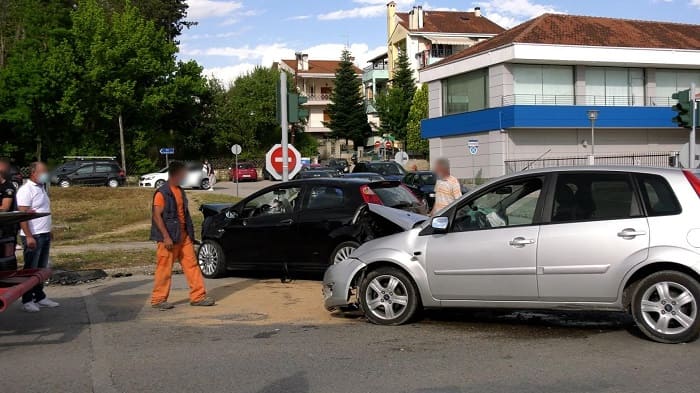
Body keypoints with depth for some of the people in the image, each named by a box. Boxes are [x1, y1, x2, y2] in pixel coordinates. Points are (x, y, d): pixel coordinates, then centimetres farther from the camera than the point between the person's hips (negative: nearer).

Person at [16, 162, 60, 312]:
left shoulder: (41, 188, 14)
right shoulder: (26, 190, -13)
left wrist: (49, 232, 18)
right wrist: (29, 237, -23)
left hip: (45, 235, 8)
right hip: (33, 236, -8)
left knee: (41, 269, 14)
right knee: (30, 269, -1)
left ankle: (40, 297, 23)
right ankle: (27, 300, 6)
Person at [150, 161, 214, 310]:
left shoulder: (180, 191, 13)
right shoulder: (162, 193, -12)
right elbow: (157, 216, -16)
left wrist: (190, 234, 17)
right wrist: (166, 237, -22)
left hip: (183, 236, 8)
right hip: (169, 238, -8)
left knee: (192, 265, 6)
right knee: (164, 269, 0)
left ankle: (198, 296, 10)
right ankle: (158, 300, 10)